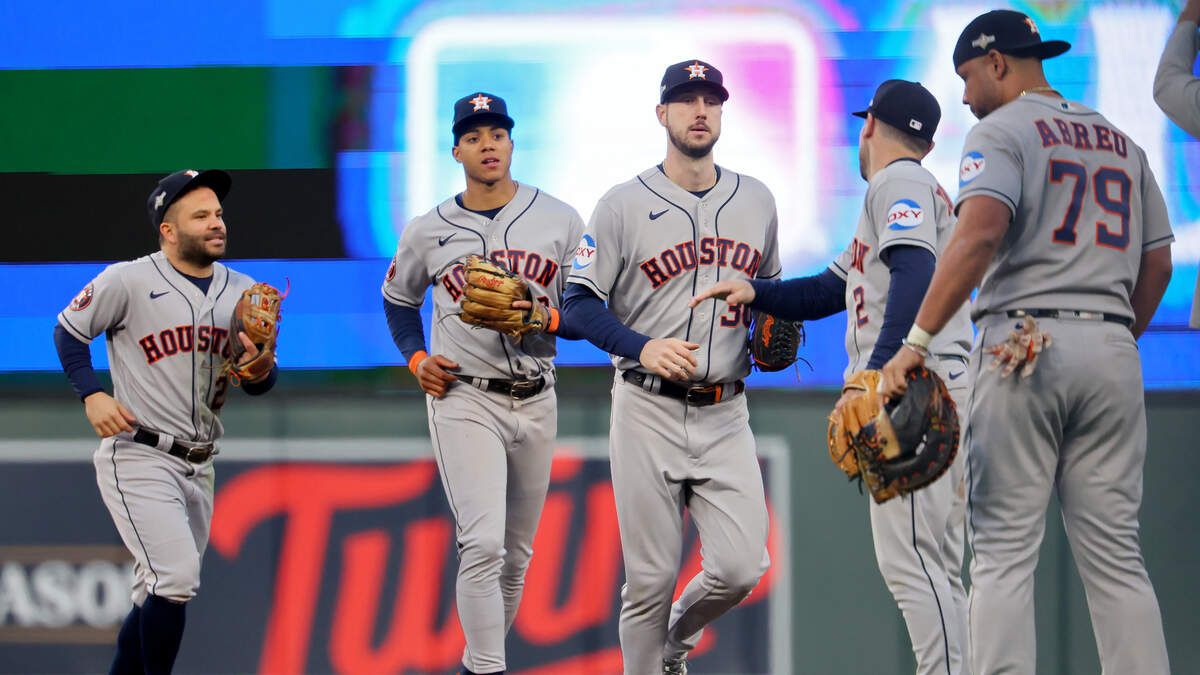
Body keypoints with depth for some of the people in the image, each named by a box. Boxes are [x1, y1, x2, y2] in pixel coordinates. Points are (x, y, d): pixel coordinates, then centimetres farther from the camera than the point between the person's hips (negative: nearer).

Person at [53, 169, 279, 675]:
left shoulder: (241, 292, 8)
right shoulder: (127, 282, -8)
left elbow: (260, 385, 10)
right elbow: (69, 331, 3)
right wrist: (92, 395, -11)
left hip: (197, 467, 7)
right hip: (138, 457, -7)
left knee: (159, 595, 12)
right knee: (176, 579, -20)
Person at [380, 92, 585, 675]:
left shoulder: (559, 221, 3)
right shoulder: (427, 232, 3)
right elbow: (398, 299, 20)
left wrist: (544, 319, -17)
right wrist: (415, 357, 3)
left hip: (535, 402, 3)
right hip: (464, 399, -3)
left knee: (516, 554, 10)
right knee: (483, 544, -18)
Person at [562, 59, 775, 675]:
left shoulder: (756, 201, 11)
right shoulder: (624, 205, -2)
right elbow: (579, 305, -4)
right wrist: (642, 347, -21)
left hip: (725, 415, 3)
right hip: (648, 411, -3)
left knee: (740, 568, -6)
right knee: (651, 576, -3)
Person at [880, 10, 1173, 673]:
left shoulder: (1001, 131, -2)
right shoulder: (1120, 142, 19)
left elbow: (980, 231, -19)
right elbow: (1157, 263, 19)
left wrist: (917, 340, -23)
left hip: (1023, 347, -6)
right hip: (1112, 349, 6)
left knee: (1003, 551, -4)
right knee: (1115, 556, 5)